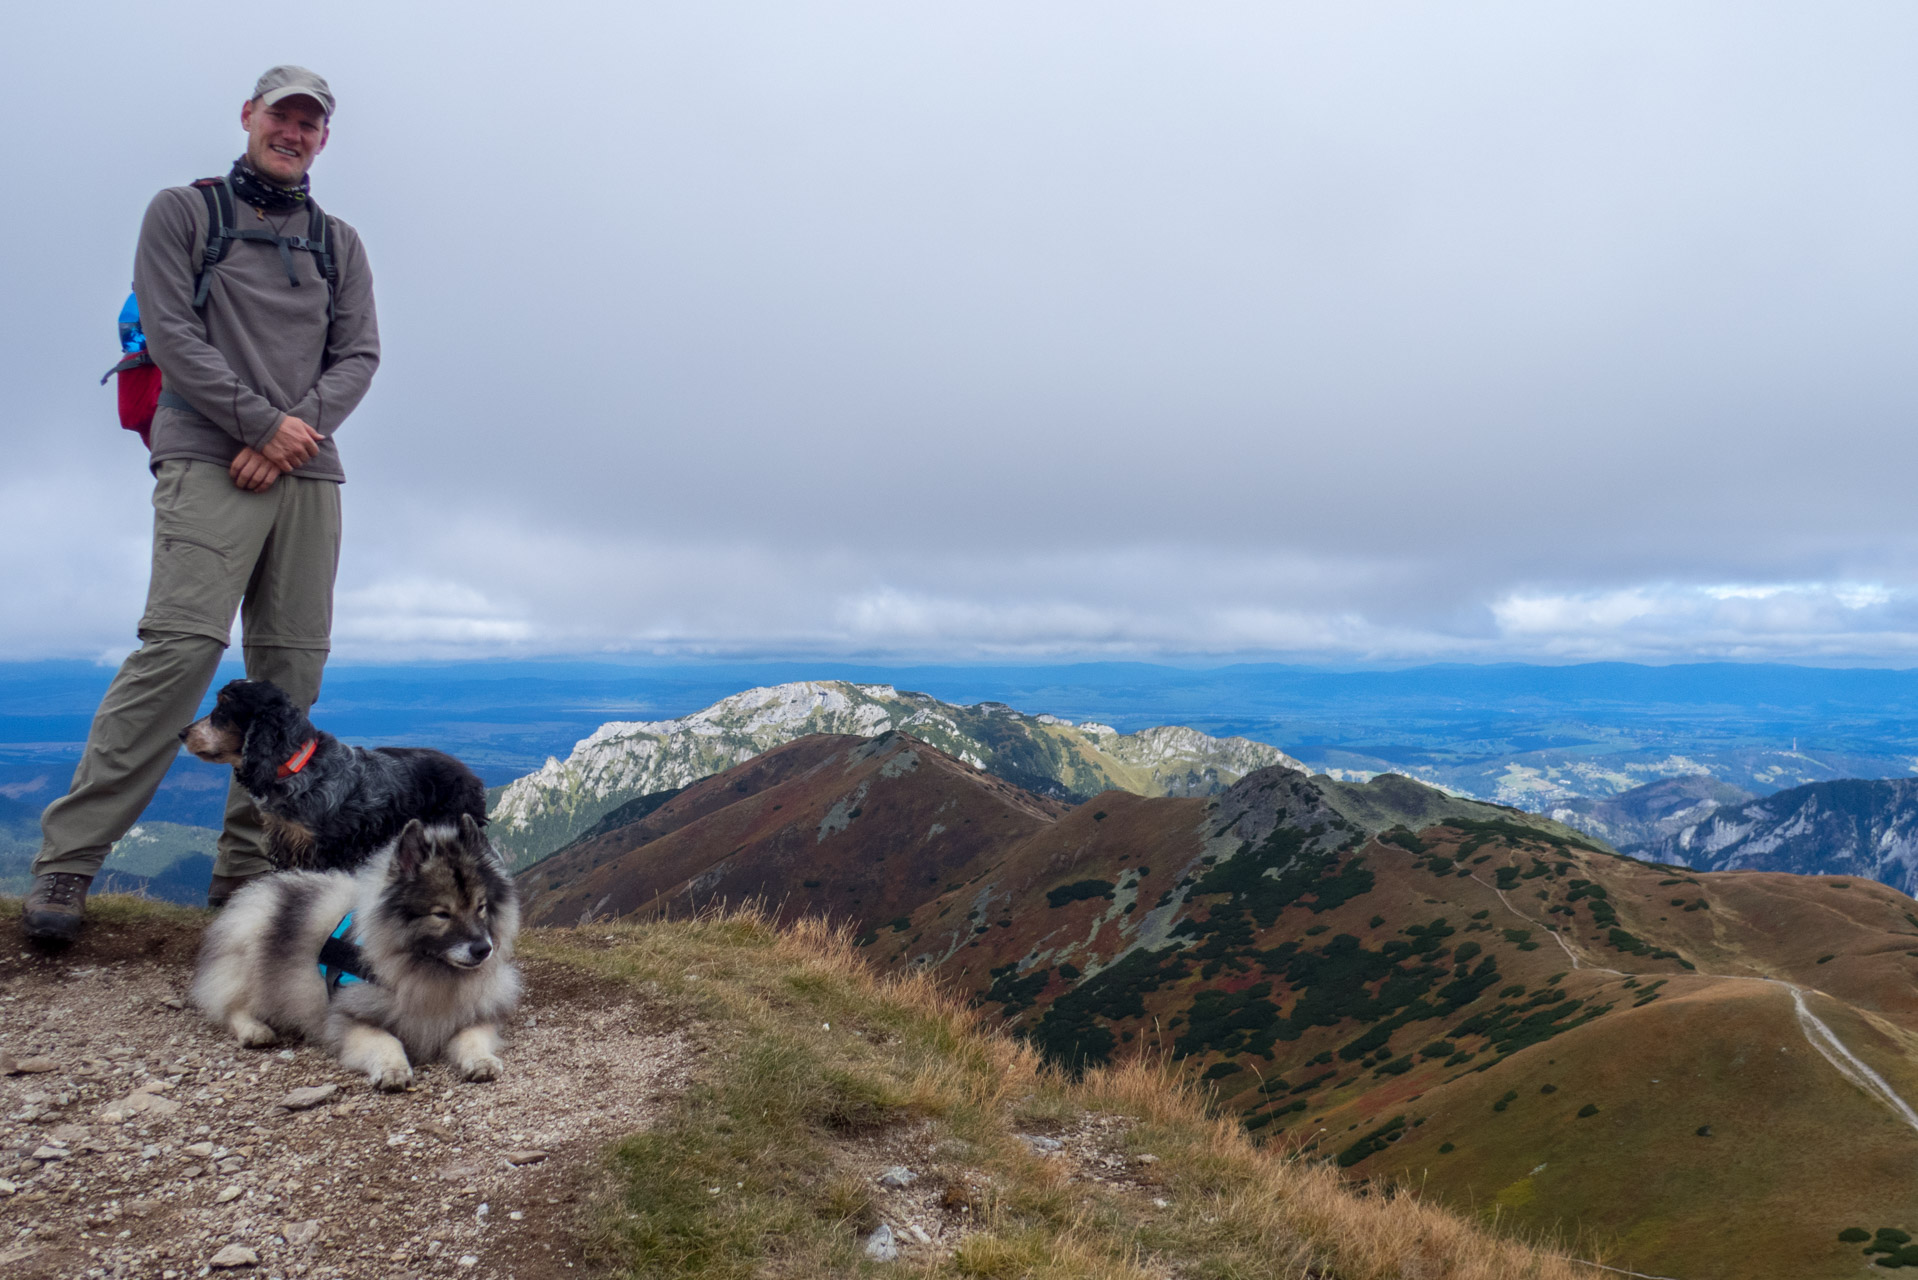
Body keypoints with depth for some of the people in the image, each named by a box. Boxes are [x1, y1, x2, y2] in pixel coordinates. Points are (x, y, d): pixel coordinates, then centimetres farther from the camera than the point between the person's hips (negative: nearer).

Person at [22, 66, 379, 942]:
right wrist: (262, 422, -10)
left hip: (308, 473, 4)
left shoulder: (339, 242, 21)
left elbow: (358, 355, 10)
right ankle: (67, 857, -11)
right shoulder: (182, 211, 11)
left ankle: (248, 868, 3)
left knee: (293, 665, -2)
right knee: (180, 648, -18)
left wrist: (299, 429, -7)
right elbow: (170, 332, -1)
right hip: (209, 465, -4)